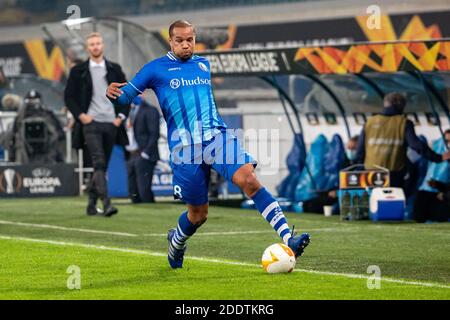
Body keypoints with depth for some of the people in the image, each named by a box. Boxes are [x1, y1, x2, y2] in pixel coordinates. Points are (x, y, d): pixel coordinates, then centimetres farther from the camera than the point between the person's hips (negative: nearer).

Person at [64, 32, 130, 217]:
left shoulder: (115, 70, 11)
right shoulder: (78, 71, 5)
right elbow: (69, 96, 6)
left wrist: (121, 116, 2)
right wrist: (80, 115, -6)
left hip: (111, 124, 3)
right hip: (90, 123, -3)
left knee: (102, 166, 8)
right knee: (99, 164, -17)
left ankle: (91, 205, 18)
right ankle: (106, 204, -25)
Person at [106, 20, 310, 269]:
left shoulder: (203, 64, 18)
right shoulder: (156, 68, 5)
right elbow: (126, 95, 3)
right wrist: (113, 94, -17)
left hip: (217, 136, 3)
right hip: (184, 146, -3)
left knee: (248, 178, -22)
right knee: (198, 213, 4)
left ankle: (288, 239, -29)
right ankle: (176, 242, 40)